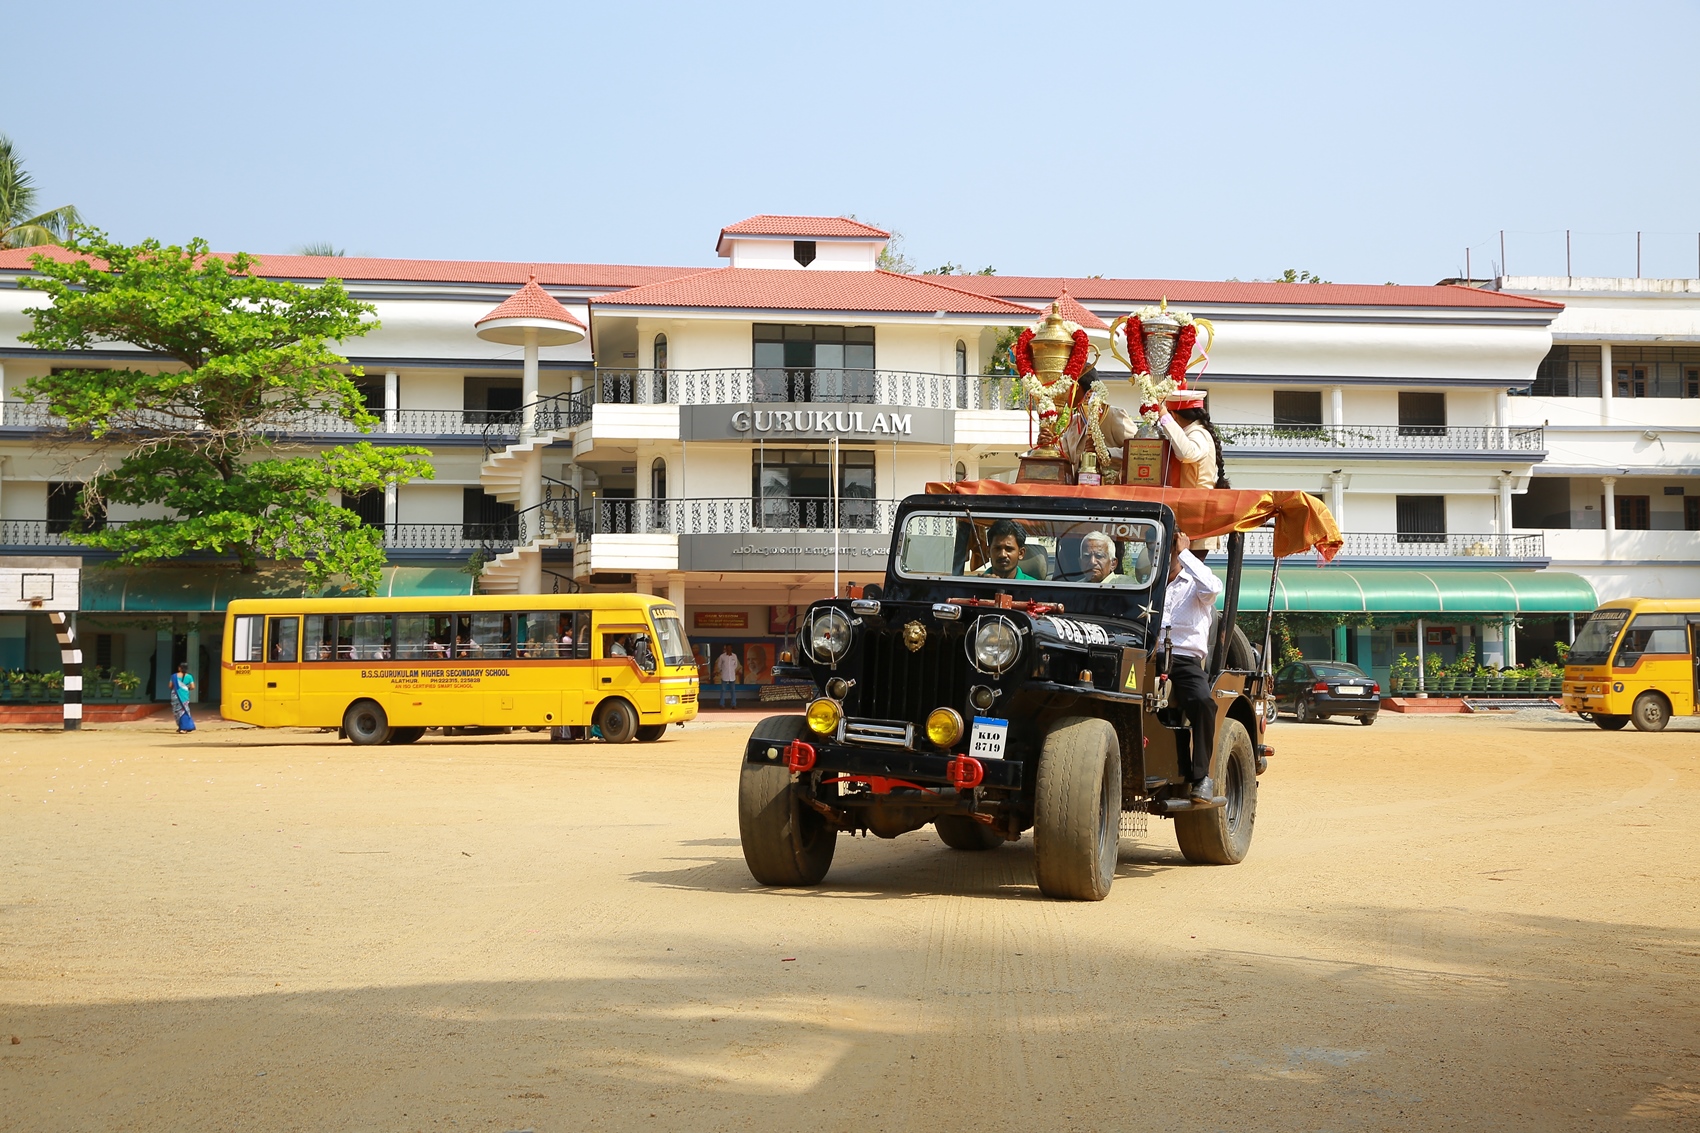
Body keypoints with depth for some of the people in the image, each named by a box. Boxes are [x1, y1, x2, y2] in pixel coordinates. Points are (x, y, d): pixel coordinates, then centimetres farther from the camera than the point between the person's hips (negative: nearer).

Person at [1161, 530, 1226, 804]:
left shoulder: (1194, 585, 16)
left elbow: (1213, 587, -10)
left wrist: (1184, 553, -4)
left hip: (1185, 660, -2)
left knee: (1202, 701, -34)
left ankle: (1202, 777, -24)